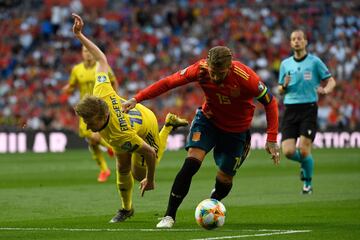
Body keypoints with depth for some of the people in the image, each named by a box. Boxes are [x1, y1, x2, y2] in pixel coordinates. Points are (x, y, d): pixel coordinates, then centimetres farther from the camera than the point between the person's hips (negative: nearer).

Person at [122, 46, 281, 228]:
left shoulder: (245, 77, -32)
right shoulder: (200, 69, -25)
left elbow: (270, 102, -20)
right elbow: (168, 82, -16)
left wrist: (271, 139, -22)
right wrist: (137, 99, -22)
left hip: (236, 129, -1)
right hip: (208, 119, 1)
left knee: (224, 179, 5)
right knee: (191, 163, -20)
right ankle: (169, 216, -14)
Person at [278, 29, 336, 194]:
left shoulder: (314, 61, 2)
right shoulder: (285, 64, 13)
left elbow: (331, 81, 4)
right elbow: (281, 91, 19)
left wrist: (325, 90, -18)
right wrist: (284, 85, -5)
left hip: (309, 108, -3)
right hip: (290, 109, 3)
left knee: (303, 151, -13)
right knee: (288, 151, -8)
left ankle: (308, 182, 10)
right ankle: (305, 163, 26)